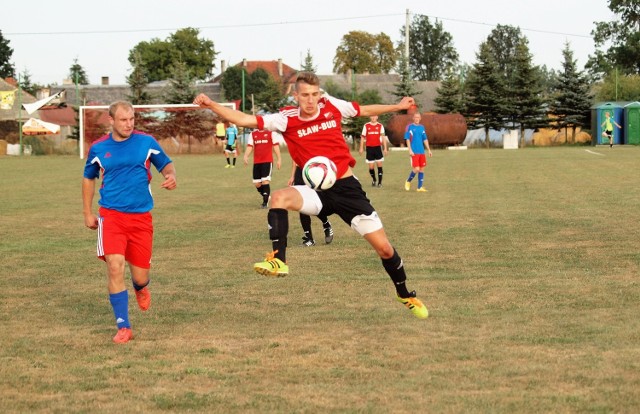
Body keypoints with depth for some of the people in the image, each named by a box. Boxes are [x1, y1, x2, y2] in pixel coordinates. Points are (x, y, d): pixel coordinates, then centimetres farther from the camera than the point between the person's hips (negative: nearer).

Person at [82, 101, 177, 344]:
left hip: (141, 216, 1)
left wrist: (170, 176, -16)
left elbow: (166, 164, 8)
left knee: (140, 275, 4)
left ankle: (140, 289, 46)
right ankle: (123, 327, -9)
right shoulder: (98, 149, 3)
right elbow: (89, 179, 18)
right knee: (115, 267, -18)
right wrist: (87, 213, 15)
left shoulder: (146, 142, 0)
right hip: (111, 215, 0)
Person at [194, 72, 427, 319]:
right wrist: (211, 105, -22)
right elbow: (245, 120, -11)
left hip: (347, 188, 0)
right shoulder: (286, 119, -5)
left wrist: (399, 106, 25)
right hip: (317, 192, 0)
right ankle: (278, 261, -31)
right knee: (279, 197, -31)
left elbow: (364, 110, 17)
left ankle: (405, 295, 24)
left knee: (384, 248, -1)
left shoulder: (332, 105, -1)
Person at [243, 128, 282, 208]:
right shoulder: (253, 134, 10)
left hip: (268, 161, -5)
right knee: (256, 183, 6)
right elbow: (250, 146, 6)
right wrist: (246, 156, -12)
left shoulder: (270, 133, -1)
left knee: (265, 181, -13)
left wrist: (279, 159, -2)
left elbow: (276, 146, 1)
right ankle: (267, 196, 30)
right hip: (256, 162, 5)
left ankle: (265, 202, -6)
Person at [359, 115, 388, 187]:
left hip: (378, 147, 0)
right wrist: (361, 148, 2)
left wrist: (385, 148, -4)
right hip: (369, 148, 0)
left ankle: (380, 182, -1)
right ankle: (373, 180, 24)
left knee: (379, 165, -5)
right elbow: (363, 137, 8)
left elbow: (383, 137, 3)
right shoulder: (366, 126, 5)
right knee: (371, 167, 1)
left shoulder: (380, 126, 5)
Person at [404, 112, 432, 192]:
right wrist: (410, 150, -14)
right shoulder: (409, 127, -3)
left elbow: (425, 140, 17)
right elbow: (407, 139, -6)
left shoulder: (422, 127, 12)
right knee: (416, 169, -13)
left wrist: (429, 150, 12)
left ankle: (420, 187, 10)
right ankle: (408, 181, 12)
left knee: (422, 169, 4)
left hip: (421, 152, 6)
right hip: (414, 152, -6)